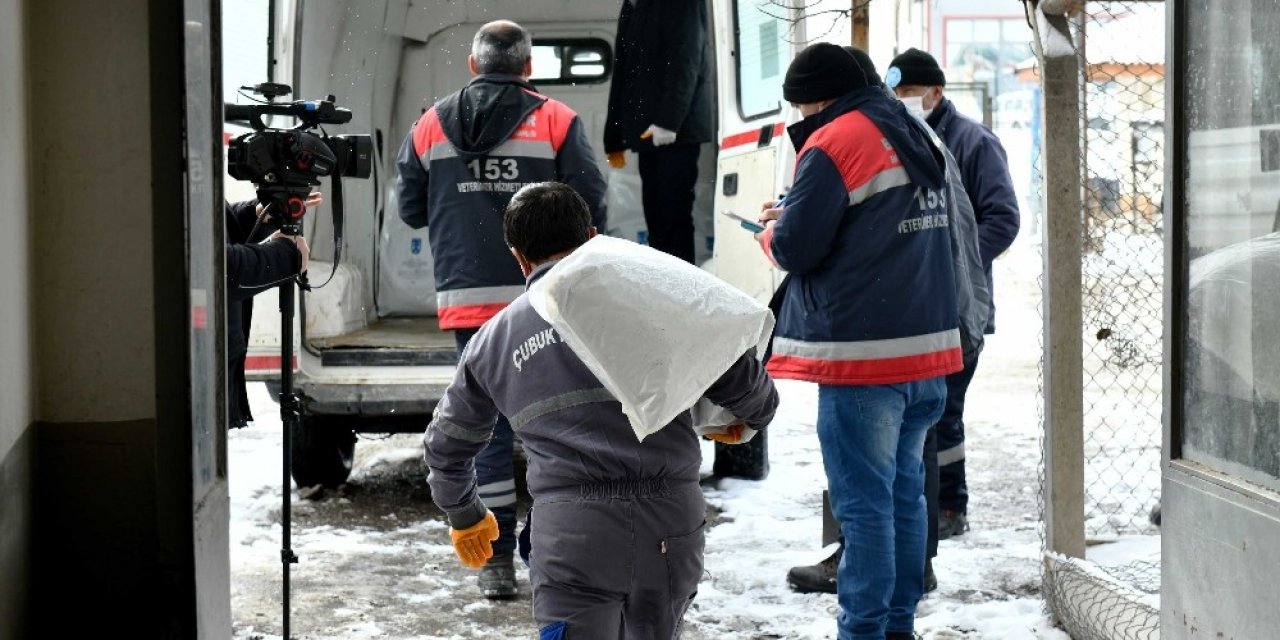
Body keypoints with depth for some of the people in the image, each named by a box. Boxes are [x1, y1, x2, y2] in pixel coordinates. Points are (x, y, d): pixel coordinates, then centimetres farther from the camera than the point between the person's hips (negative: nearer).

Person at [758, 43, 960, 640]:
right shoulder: (915, 140, 16)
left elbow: (795, 249, -13)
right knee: (905, 494, 14)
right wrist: (798, 217, 17)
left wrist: (772, 230, 9)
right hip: (928, 348, 8)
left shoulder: (833, 144, -11)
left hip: (862, 357, -8)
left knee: (864, 502, -4)